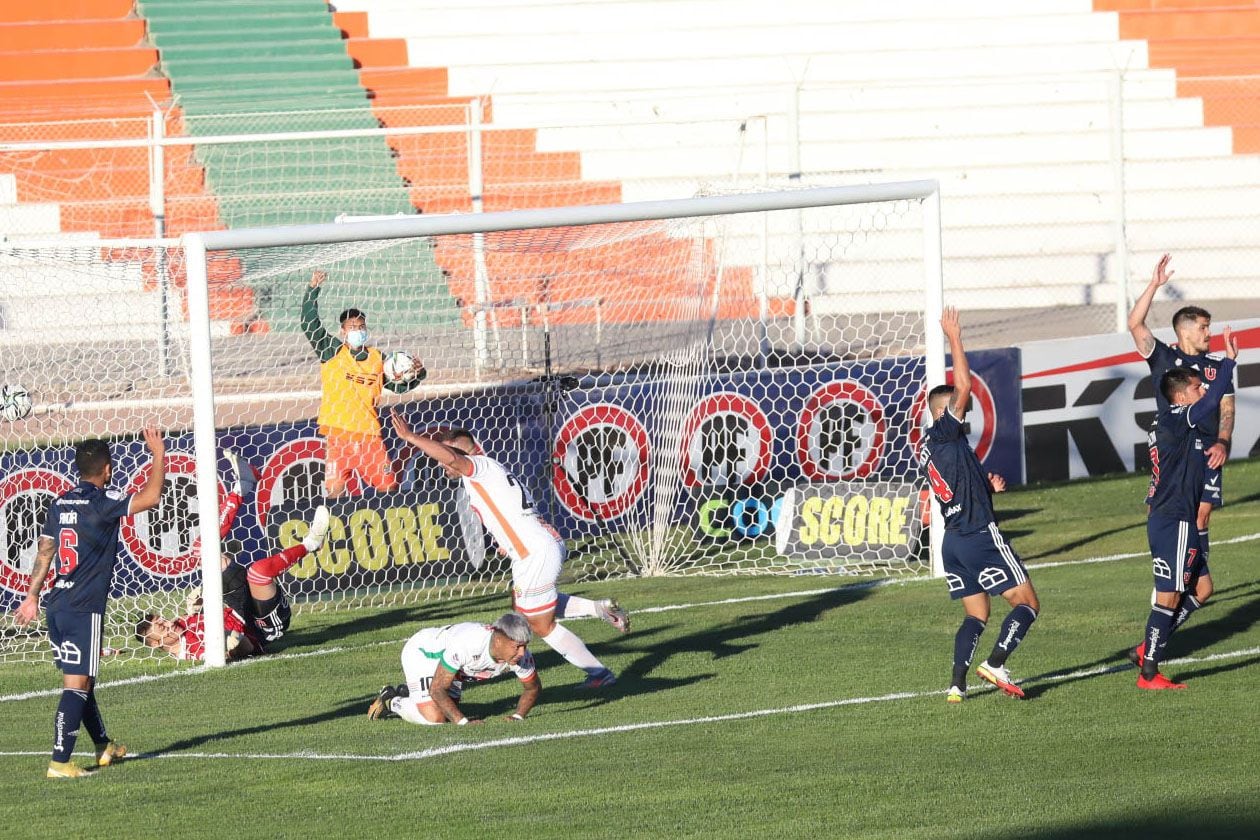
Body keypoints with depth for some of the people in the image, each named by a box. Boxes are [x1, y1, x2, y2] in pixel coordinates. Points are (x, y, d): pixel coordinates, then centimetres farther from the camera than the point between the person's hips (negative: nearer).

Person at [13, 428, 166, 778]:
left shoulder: (60, 503, 11)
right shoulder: (101, 502, -12)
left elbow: (45, 552, 17)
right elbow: (150, 498, -19)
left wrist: (32, 596, 24)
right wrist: (159, 455, -8)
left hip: (57, 605, 8)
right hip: (85, 608, -8)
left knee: (81, 680, 19)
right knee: (77, 685, -8)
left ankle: (103, 746, 35)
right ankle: (59, 762, -13)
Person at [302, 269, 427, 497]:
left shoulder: (378, 359, 11)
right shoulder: (332, 352, 3)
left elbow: (399, 385, 23)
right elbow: (309, 324, -7)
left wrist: (417, 375, 3)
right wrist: (313, 290, -15)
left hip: (369, 435, 3)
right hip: (338, 434, -3)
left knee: (389, 487, 4)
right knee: (334, 491, -8)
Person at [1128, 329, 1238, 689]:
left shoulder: (1168, 423, 14)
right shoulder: (1174, 420, -16)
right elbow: (1211, 402, -28)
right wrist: (1228, 360, -22)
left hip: (1178, 520, 10)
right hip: (1172, 522, -10)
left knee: (1201, 588, 15)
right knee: (1170, 595, -5)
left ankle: (1147, 649, 17)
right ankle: (1148, 673, 1)